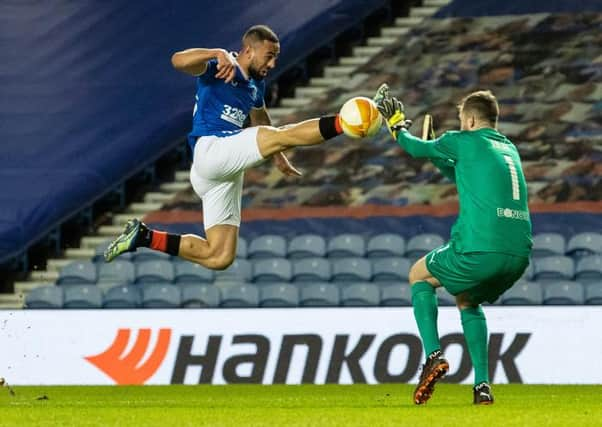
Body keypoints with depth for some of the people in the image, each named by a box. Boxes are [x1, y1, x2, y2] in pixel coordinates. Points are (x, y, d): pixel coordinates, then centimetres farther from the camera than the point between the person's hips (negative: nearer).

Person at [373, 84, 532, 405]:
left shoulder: (463, 142, 5)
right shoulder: (509, 149, 23)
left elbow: (418, 149, 22)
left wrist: (397, 128, 40)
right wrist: (439, 155, 48)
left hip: (480, 249, -6)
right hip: (519, 253, 6)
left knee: (419, 275, 21)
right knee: (467, 300, 31)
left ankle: (433, 355, 1)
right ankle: (482, 385, 17)